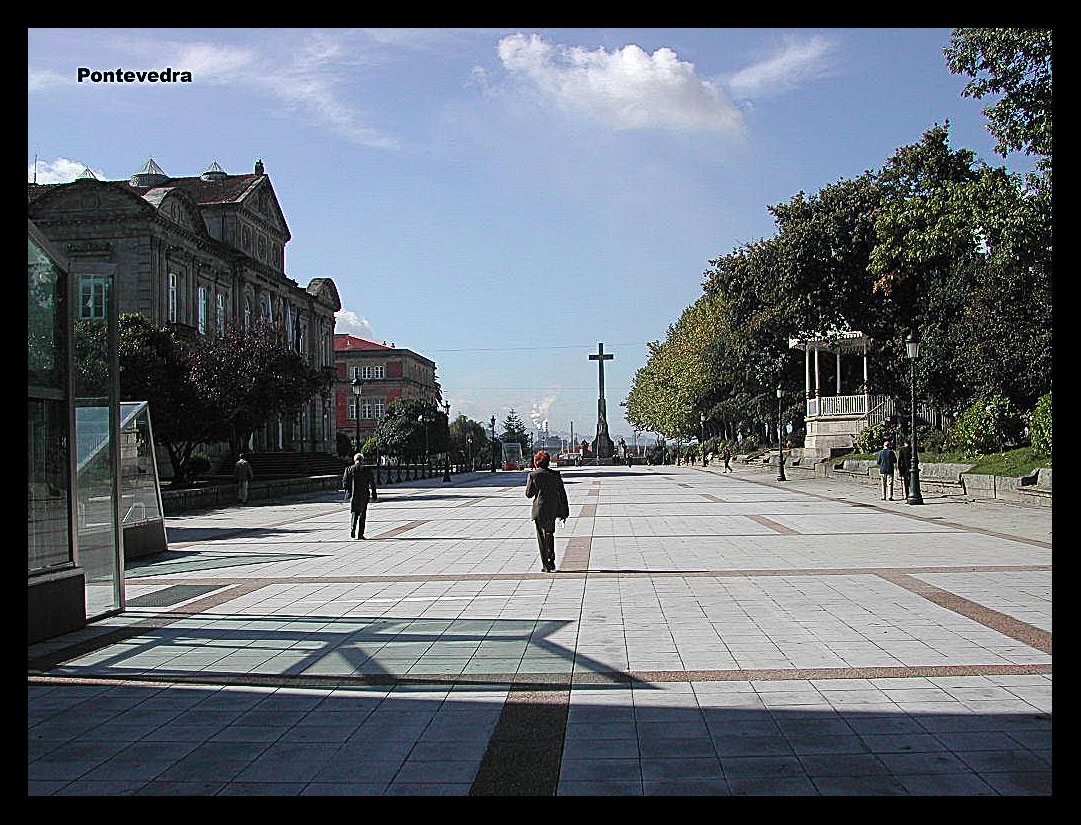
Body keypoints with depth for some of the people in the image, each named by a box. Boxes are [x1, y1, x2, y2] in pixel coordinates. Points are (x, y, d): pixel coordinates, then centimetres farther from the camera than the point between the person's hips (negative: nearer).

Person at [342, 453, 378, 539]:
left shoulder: (349, 469, -2)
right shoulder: (367, 469, -4)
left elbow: (345, 483, -1)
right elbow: (372, 483, -1)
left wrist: (347, 493, 11)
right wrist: (374, 496, 5)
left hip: (353, 496, 1)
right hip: (363, 496, -1)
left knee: (353, 513, 16)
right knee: (362, 515, 8)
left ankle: (352, 531, -1)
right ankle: (360, 534, 7)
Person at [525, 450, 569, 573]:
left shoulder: (533, 475, -6)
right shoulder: (555, 474, 1)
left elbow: (528, 494, -3)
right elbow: (562, 493, 3)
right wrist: (564, 511, 8)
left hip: (540, 509, -3)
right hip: (553, 509, 3)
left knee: (542, 537, 6)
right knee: (549, 533, 21)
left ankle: (546, 565, 5)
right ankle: (551, 559, 12)